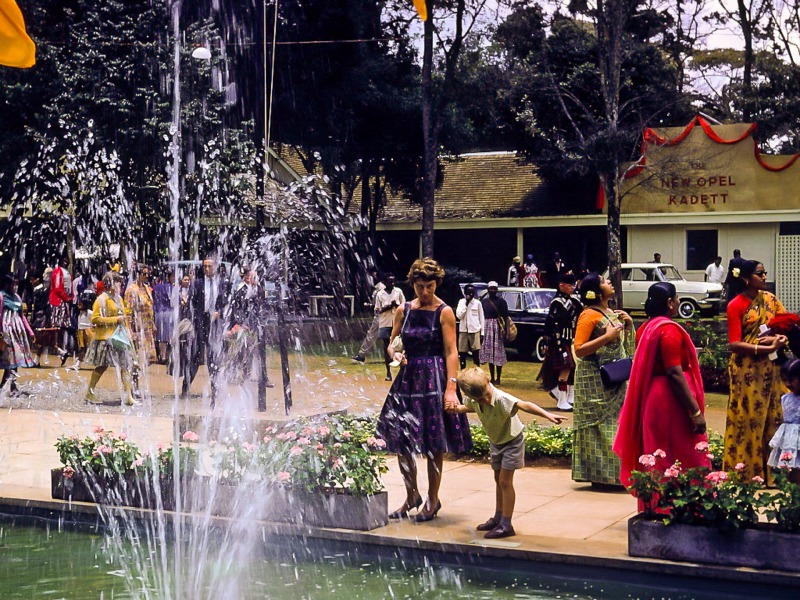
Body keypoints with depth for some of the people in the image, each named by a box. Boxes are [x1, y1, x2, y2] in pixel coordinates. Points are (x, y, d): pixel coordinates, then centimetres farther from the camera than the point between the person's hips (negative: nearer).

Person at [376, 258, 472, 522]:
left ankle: (433, 499, 15)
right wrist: (395, 354, -7)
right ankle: (412, 496, 24)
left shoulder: (444, 312, -6)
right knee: (401, 440, 7)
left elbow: (451, 352, -11)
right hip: (408, 378, 5)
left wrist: (450, 388, -19)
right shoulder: (404, 310, 8)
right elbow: (393, 341, 17)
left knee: (433, 444, 1)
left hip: (434, 379, -5)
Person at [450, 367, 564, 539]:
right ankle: (498, 518, 31)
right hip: (495, 442, 7)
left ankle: (506, 525, -3)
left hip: (511, 441, -7)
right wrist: (457, 409, -9)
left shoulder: (502, 399, -37)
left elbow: (524, 405, -51)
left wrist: (547, 415, -63)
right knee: (499, 480, 18)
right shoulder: (472, 399, -16)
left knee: (505, 481, -8)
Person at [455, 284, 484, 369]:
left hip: (475, 331, -1)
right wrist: (466, 304, -11)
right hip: (463, 330, 2)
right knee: (462, 353, 5)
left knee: (476, 352, -6)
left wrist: (482, 332, 1)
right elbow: (459, 315, -5)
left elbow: (481, 318, 5)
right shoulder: (461, 302, 4)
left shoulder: (477, 303, 1)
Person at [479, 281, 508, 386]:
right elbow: (481, 316, 12)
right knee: (489, 354, 8)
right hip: (486, 327, 4)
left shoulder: (501, 301, -1)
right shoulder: (483, 301, 11)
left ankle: (498, 379, 1)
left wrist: (504, 330, -15)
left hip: (498, 327, -4)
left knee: (498, 354, -3)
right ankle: (492, 378, 15)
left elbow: (506, 316, -5)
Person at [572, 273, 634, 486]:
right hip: (595, 381, -8)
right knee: (599, 425, -5)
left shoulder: (612, 313, 13)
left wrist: (628, 325, 6)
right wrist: (607, 336, -22)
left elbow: (624, 345, 23)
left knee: (614, 424, 10)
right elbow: (579, 349, -18)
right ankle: (598, 474, 0)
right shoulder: (589, 315, -12)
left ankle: (612, 474, 16)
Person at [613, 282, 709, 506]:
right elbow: (675, 372, -22)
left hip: (650, 401, 9)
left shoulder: (646, 328, 12)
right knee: (682, 462, -4)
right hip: (672, 402, -9)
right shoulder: (669, 330, -16)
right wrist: (696, 411, -21)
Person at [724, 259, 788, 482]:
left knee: (773, 418, 7)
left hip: (771, 369, 5)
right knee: (748, 421, 0)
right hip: (747, 370, -5)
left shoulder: (769, 299, 9)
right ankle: (746, 473, 8)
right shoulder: (736, 305, -7)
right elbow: (734, 344, -14)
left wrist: (779, 338, -15)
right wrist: (767, 348, -22)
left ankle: (770, 471, 15)